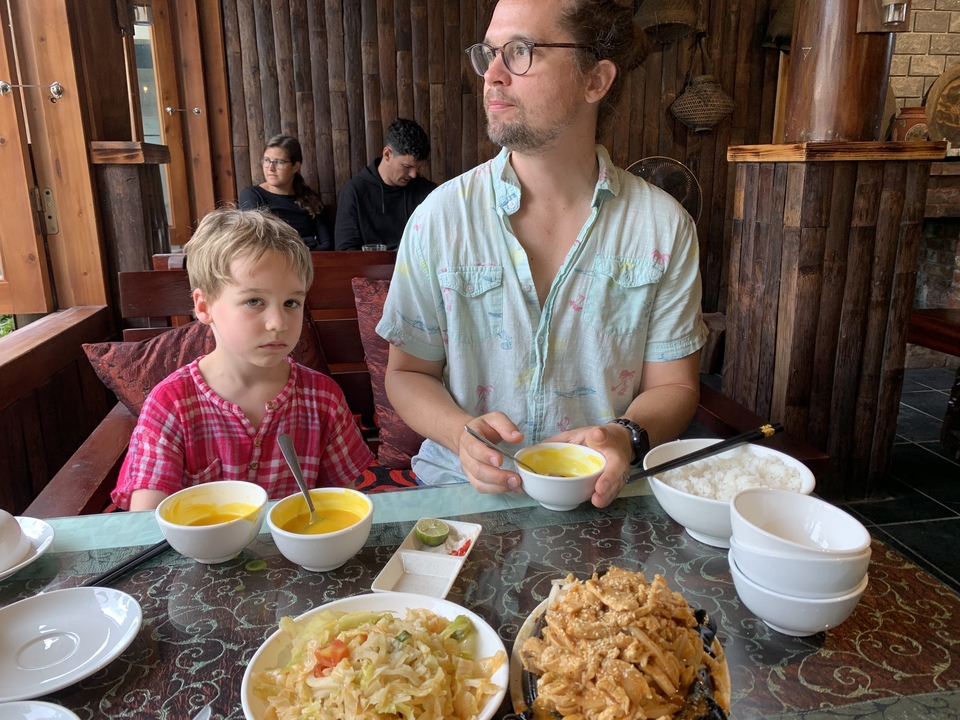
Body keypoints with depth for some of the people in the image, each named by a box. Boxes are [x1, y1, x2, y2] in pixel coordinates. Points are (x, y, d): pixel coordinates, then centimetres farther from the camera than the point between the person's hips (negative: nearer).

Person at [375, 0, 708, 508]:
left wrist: (625, 437, -17)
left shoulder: (663, 225, -2)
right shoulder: (440, 218, -3)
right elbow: (408, 373, 3)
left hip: (603, 493, 1)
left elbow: (672, 385, 4)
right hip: (467, 491, 0)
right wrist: (462, 432, -17)